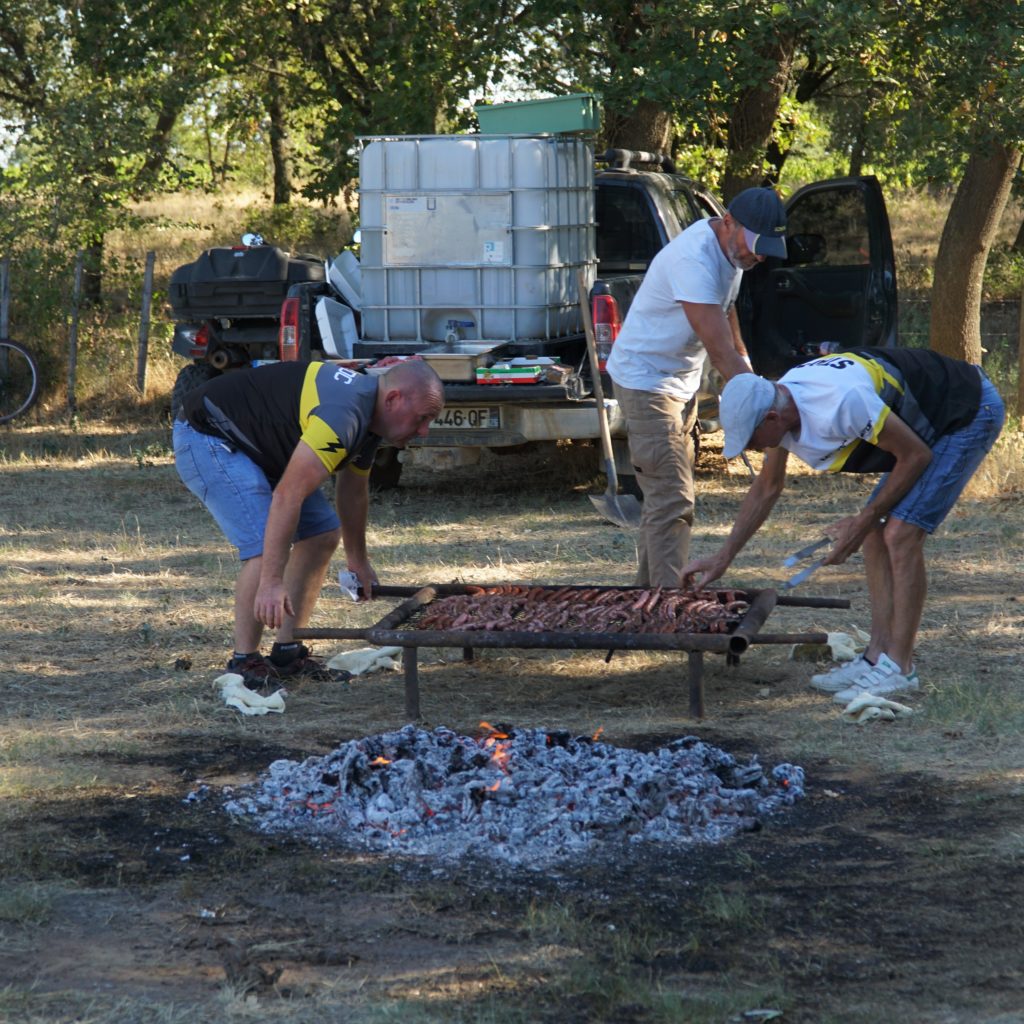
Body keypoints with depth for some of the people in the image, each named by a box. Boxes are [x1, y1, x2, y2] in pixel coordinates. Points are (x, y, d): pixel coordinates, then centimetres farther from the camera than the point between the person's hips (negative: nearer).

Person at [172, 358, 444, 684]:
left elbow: (352, 490, 22)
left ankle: (286, 653, 10)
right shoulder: (343, 415, -30)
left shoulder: (367, 414, 3)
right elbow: (287, 496, -36)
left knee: (323, 532, 7)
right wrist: (271, 583, -37)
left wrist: (357, 560, 33)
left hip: (257, 447, 11)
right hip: (206, 437, -11)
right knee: (266, 546, -23)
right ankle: (244, 662, -9)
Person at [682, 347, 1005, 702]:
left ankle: (899, 668, -10)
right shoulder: (777, 406, -5)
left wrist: (863, 522, -13)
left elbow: (915, 455, -23)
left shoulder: (841, 402, -35)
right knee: (877, 533, 5)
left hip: (972, 412, -9)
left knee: (901, 534, -16)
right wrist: (723, 558, 13)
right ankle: (878, 656, 9)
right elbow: (767, 487, 13)